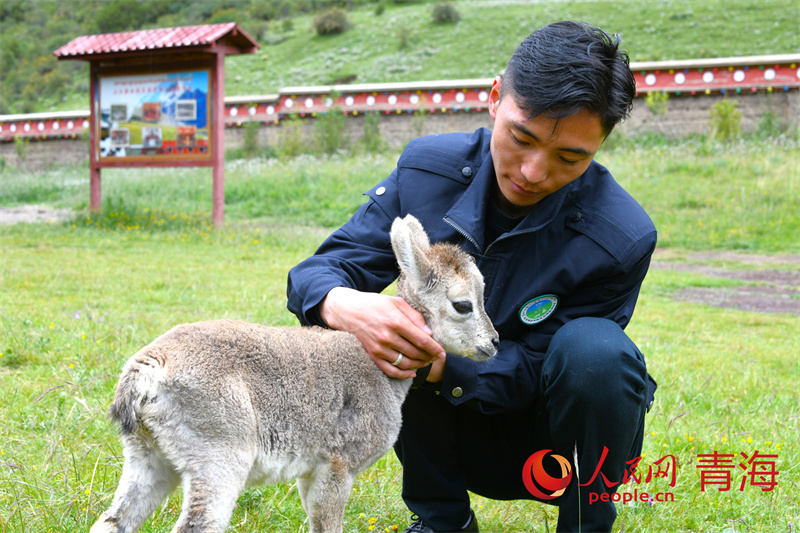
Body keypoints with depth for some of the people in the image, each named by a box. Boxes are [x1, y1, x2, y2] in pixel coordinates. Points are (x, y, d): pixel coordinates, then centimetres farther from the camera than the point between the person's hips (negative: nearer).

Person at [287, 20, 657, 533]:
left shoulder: (623, 237, -24)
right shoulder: (427, 167, -14)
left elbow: (532, 365, -19)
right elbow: (318, 271, -14)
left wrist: (442, 366, -39)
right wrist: (344, 306, -40)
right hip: (458, 429, 3)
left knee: (594, 349, -34)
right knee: (379, 322, -25)